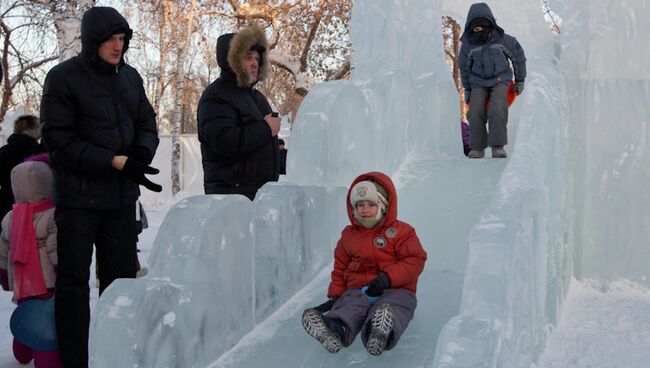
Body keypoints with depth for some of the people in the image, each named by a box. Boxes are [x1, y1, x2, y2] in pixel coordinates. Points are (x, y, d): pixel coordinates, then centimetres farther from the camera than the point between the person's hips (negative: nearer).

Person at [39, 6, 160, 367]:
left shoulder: (130, 77, 9)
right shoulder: (63, 78, -7)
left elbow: (147, 124, 14)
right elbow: (59, 140, -12)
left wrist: (142, 151, -10)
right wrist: (116, 162, -18)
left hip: (122, 196, 5)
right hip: (78, 197, -5)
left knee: (122, 277, 11)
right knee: (74, 280, 2)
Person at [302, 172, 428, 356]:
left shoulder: (401, 232, 7)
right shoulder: (348, 236, 21)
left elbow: (415, 260, -3)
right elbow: (340, 268, 27)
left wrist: (388, 277, -16)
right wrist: (334, 296, 13)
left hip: (395, 290, -2)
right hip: (358, 290, 3)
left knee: (392, 307, -40)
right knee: (347, 306, -34)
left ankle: (381, 334, -74)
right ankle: (336, 330, -68)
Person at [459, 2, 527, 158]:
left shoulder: (502, 39, -14)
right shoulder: (468, 44, -9)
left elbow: (518, 57, 1)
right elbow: (464, 67, 8)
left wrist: (520, 80, 7)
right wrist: (467, 90, 13)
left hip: (500, 80, -2)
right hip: (479, 83, 2)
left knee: (497, 110, -27)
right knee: (476, 112, -20)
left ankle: (498, 146, -22)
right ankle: (477, 148, -8)